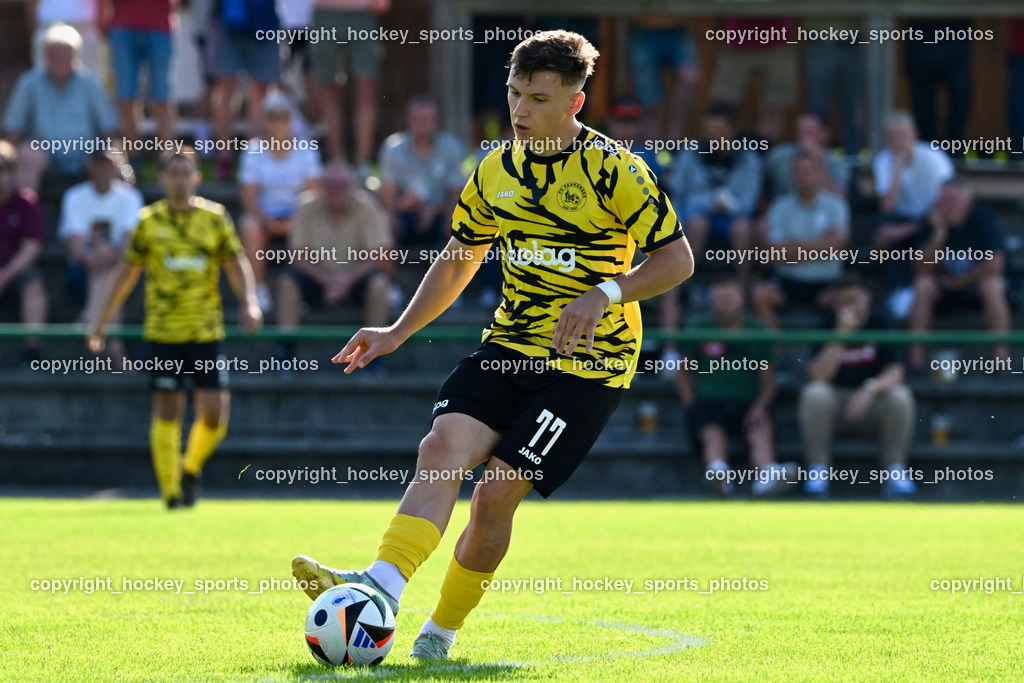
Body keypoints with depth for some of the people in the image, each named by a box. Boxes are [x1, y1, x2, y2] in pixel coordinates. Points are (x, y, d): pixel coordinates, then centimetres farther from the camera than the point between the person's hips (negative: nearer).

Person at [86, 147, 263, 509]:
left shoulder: (215, 218, 4)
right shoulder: (149, 221, 2)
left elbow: (237, 264, 6)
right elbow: (127, 273, 9)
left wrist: (249, 303, -11)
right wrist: (101, 321, 8)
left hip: (207, 330, 1)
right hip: (163, 332, -1)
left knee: (214, 412, -3)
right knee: (168, 411, -4)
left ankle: (191, 468, 25)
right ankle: (171, 491, 6)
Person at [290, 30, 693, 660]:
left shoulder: (613, 170, -10)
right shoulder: (496, 172, 8)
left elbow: (678, 260, -9)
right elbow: (460, 259, 21)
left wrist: (604, 294, -23)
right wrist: (398, 332, 13)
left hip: (588, 363, -5)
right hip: (509, 347, 5)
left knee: (498, 491, -13)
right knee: (444, 447, -20)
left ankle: (444, 628, 5)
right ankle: (382, 583, -35)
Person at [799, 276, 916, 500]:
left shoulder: (879, 326, -2)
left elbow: (894, 372, -12)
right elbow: (818, 376, -20)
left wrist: (870, 389, -34)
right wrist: (842, 333, -25)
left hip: (871, 403, 0)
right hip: (835, 402, 0)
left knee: (900, 396, -30)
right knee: (814, 393, -32)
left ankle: (895, 471, -18)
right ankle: (817, 471, -23)